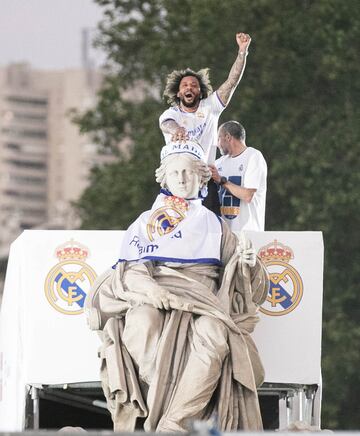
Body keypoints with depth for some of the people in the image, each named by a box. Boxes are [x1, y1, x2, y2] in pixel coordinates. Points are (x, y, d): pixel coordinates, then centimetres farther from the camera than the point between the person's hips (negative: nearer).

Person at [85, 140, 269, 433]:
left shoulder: (213, 225, 25)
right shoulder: (145, 223, 25)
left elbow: (253, 287, 20)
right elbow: (125, 270, 10)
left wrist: (247, 264, -5)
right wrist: (146, 286, -13)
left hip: (200, 300, 0)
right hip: (151, 298, 1)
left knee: (215, 334, -37)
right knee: (142, 323, -38)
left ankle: (171, 427, -43)